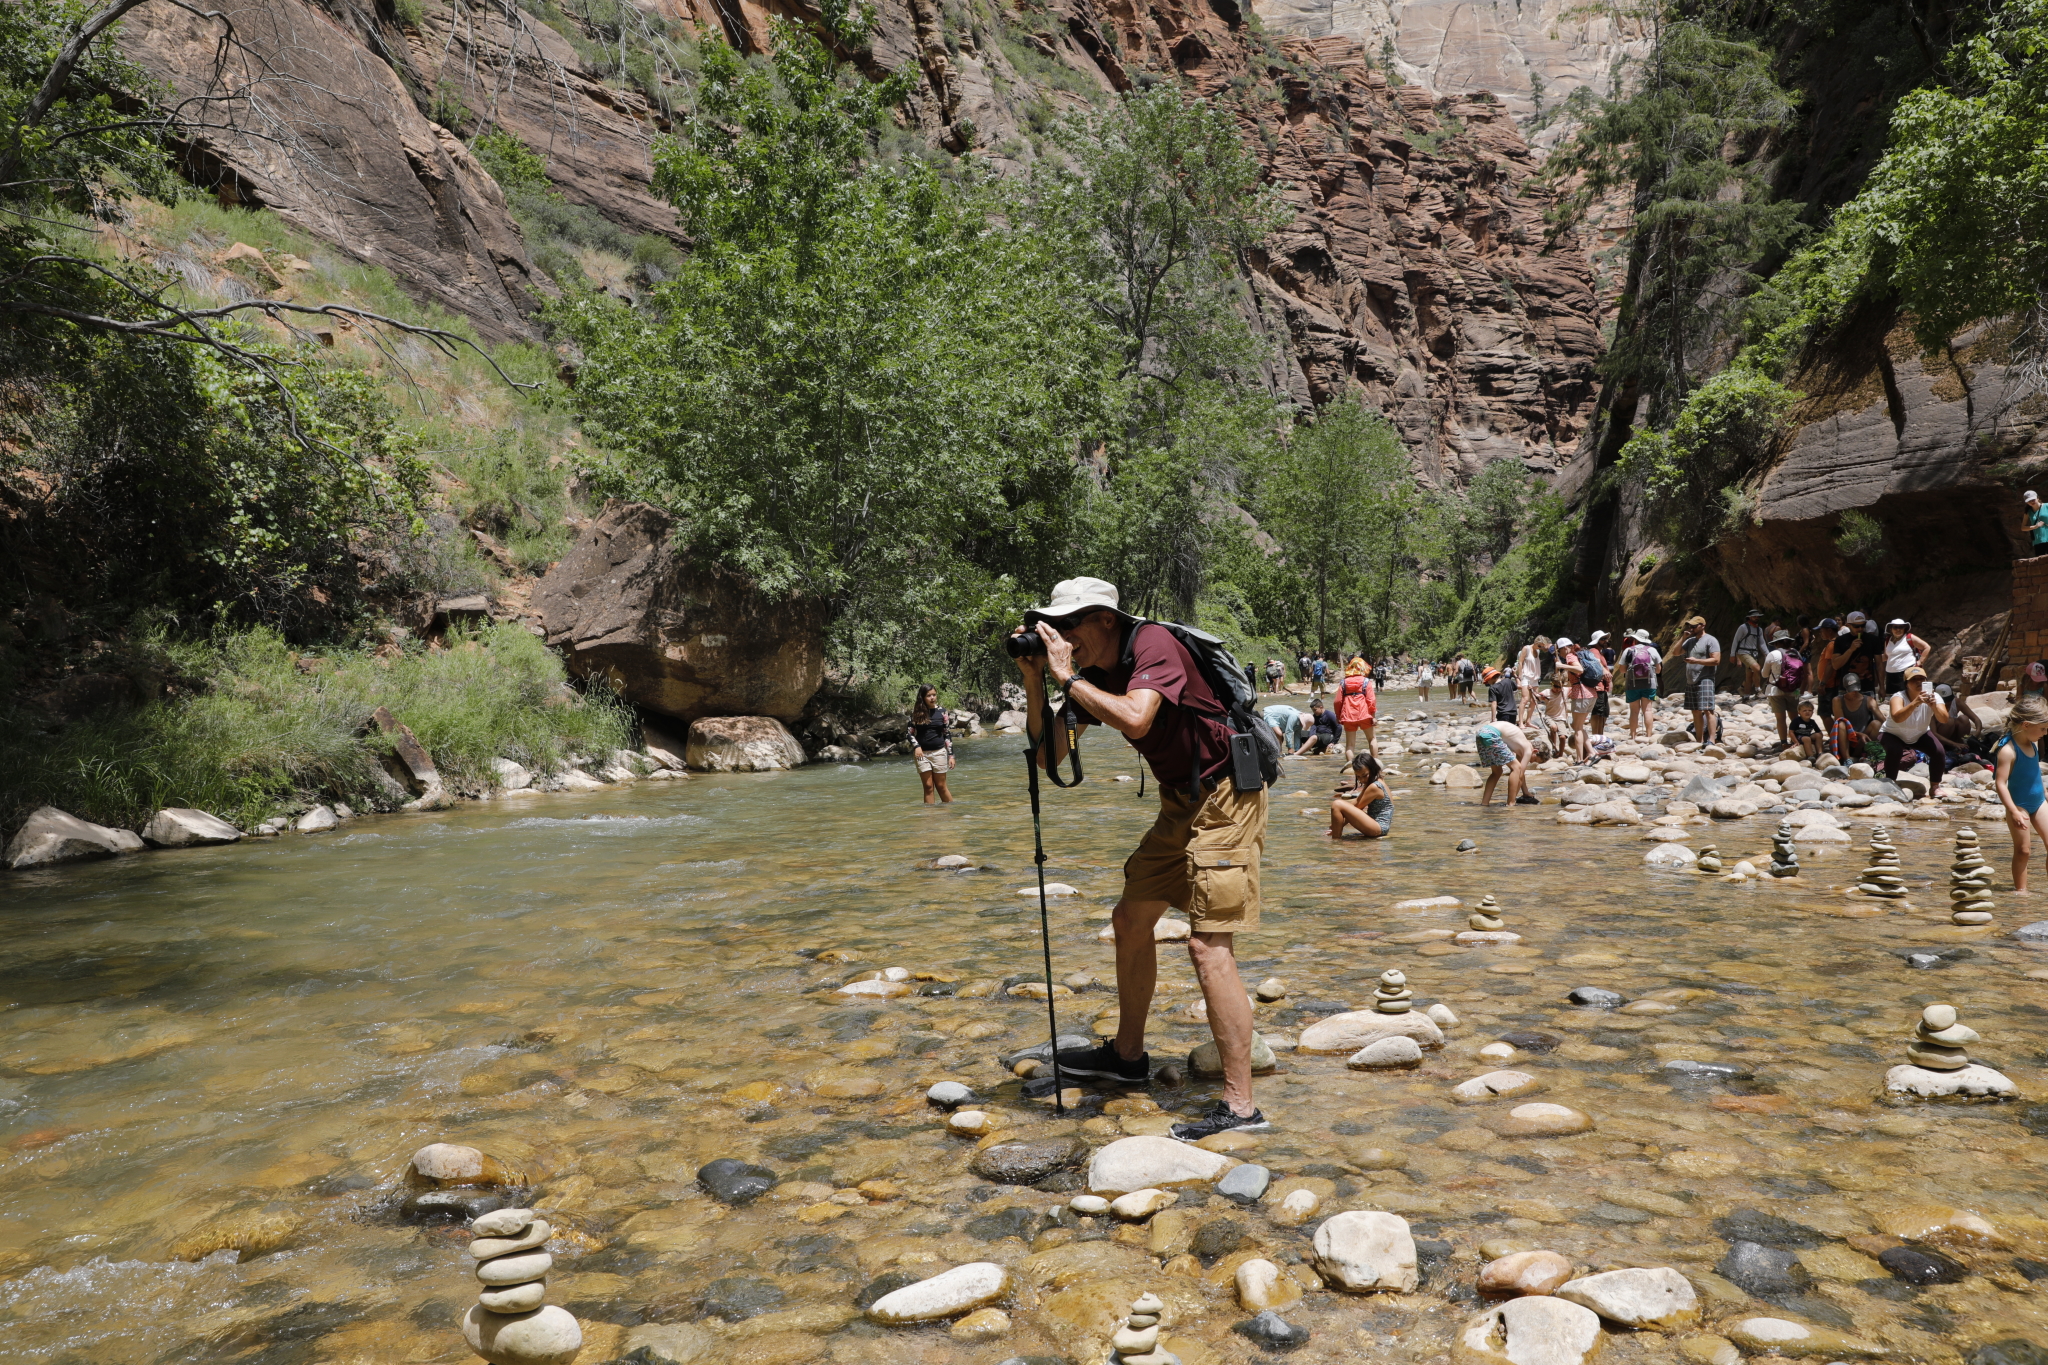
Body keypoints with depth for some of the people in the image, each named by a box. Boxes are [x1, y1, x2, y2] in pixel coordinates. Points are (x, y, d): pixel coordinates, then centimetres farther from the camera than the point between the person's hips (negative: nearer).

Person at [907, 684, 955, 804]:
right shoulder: (916, 712, 0)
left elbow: (948, 734, 4)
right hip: (922, 753, 0)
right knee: (928, 786, 1)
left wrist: (951, 755, 1)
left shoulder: (941, 712, 1)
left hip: (939, 752, 0)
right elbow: (910, 732, 5)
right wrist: (916, 746, -12)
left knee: (940, 786, 3)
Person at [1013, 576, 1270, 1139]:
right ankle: (1127, 1054, 34)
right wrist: (1034, 679, -6)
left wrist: (1067, 676, -27)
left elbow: (1135, 718, -38)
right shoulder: (1093, 673, 5)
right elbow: (1049, 753, 4)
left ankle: (1239, 1105, -10)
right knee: (1131, 919, 16)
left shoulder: (1154, 645, -20)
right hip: (1181, 803, 10)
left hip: (1225, 800, -10)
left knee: (1208, 943, -15)